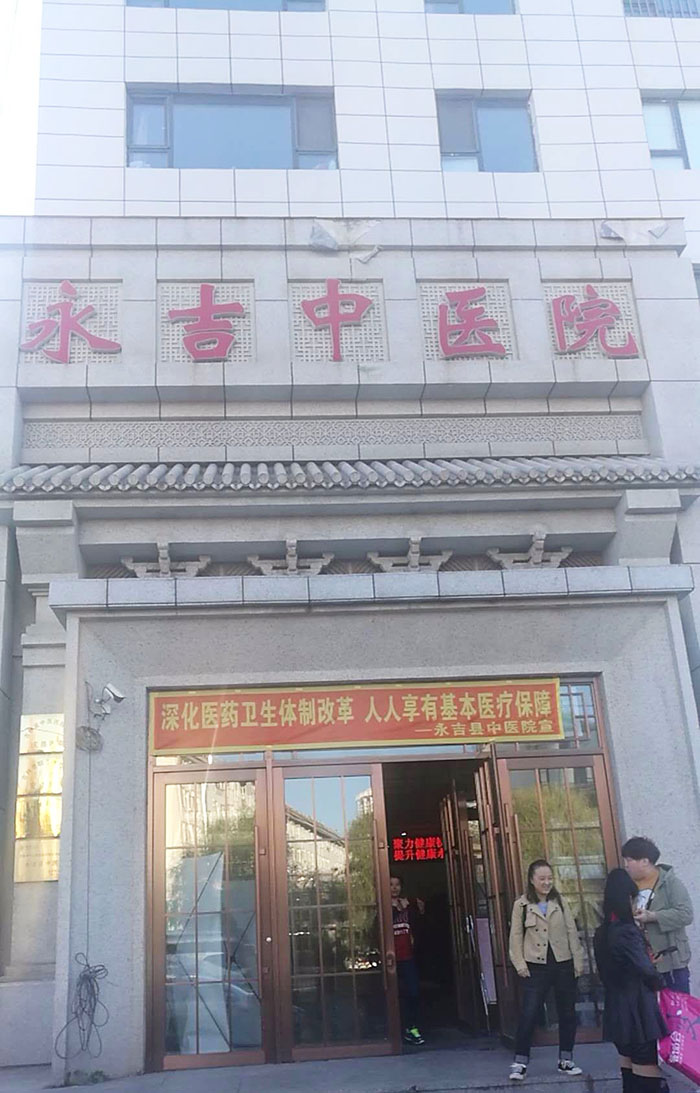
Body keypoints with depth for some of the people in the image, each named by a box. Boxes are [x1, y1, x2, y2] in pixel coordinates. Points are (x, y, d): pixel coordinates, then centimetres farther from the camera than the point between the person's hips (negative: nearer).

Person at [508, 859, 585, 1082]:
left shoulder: (560, 902, 4)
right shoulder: (521, 904, -2)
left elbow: (572, 932, 4)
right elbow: (516, 936, -1)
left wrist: (578, 961, 1)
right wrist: (520, 964, -7)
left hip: (563, 964, 3)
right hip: (536, 966, -3)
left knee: (567, 1013, 10)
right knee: (528, 1014, -7)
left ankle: (565, 1060, 24)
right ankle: (520, 1063, 3)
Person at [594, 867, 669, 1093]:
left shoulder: (601, 933, 6)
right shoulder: (627, 932, -20)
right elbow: (647, 970, -21)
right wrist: (657, 982, -2)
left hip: (616, 1010, 8)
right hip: (637, 1010, -8)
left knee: (628, 1061, 17)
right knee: (647, 1068, -2)